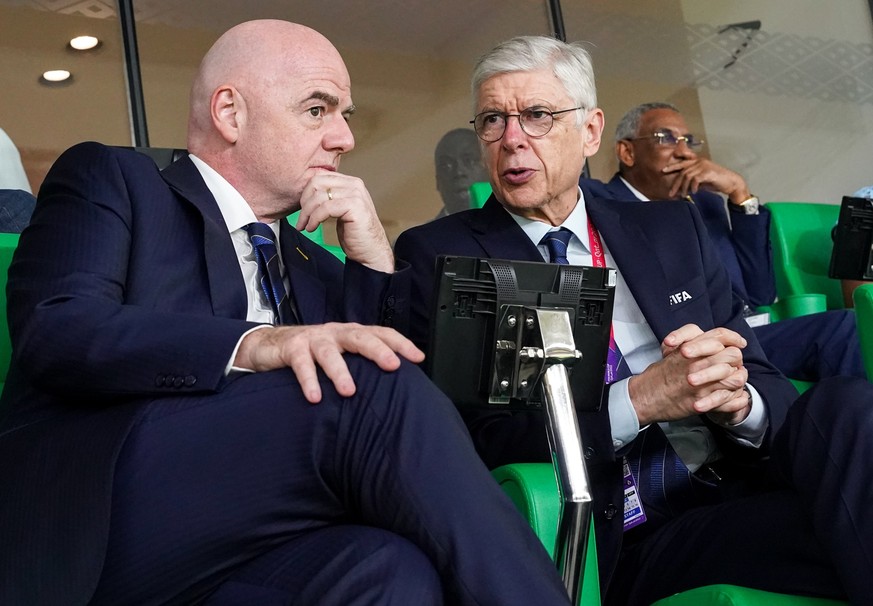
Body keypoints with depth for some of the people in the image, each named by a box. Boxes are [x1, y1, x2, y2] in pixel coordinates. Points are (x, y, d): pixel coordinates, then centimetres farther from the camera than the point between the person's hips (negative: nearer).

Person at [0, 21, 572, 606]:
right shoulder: (108, 180, 10)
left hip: (245, 559, 4)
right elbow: (55, 329, -8)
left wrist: (374, 260, 7)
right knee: (376, 384, -26)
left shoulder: (312, 266, 26)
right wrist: (253, 344, -23)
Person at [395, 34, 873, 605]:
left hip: (733, 497, 6)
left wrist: (735, 399, -13)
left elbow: (767, 382, 12)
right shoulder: (434, 255, 3)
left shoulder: (673, 230, 16)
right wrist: (640, 400, -18)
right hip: (604, 548, -5)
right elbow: (464, 430, -8)